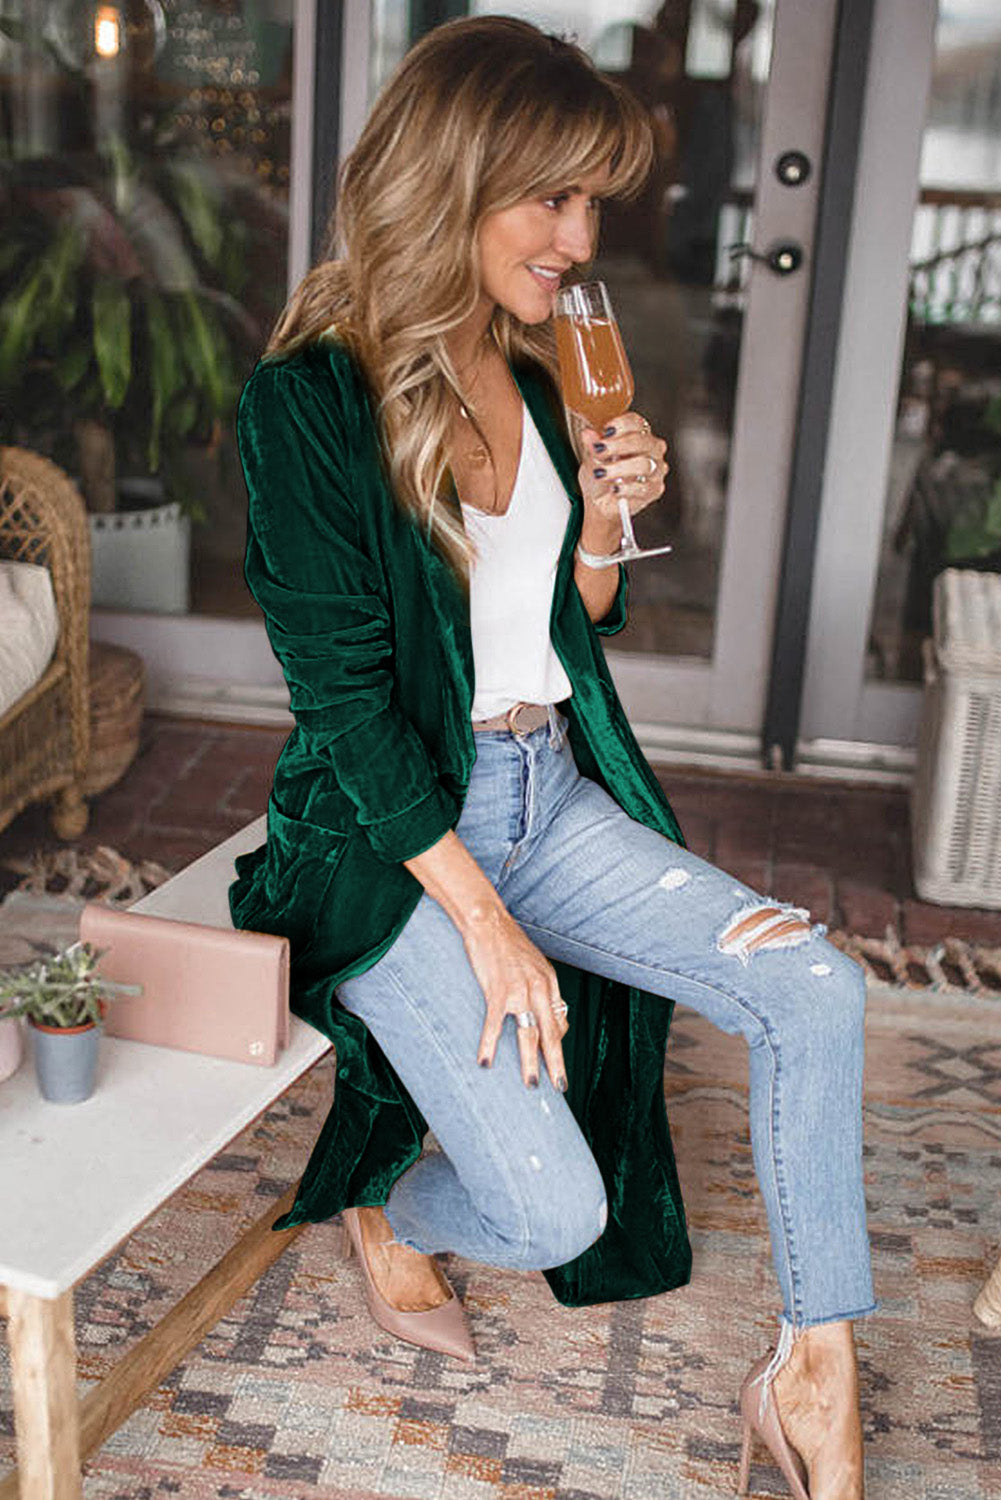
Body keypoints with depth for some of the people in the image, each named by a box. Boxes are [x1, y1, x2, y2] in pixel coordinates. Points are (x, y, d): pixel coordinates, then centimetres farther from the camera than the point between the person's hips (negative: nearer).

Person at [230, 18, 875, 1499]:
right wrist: (487, 925, -17)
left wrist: (605, 514, -5)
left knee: (818, 988, -13)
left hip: (550, 797, 6)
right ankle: (386, 1211, 22)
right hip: (389, 836, -6)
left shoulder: (537, 374, 7)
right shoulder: (311, 400, -14)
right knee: (555, 1212, -15)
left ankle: (817, 1374, 3)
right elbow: (344, 696, -16)